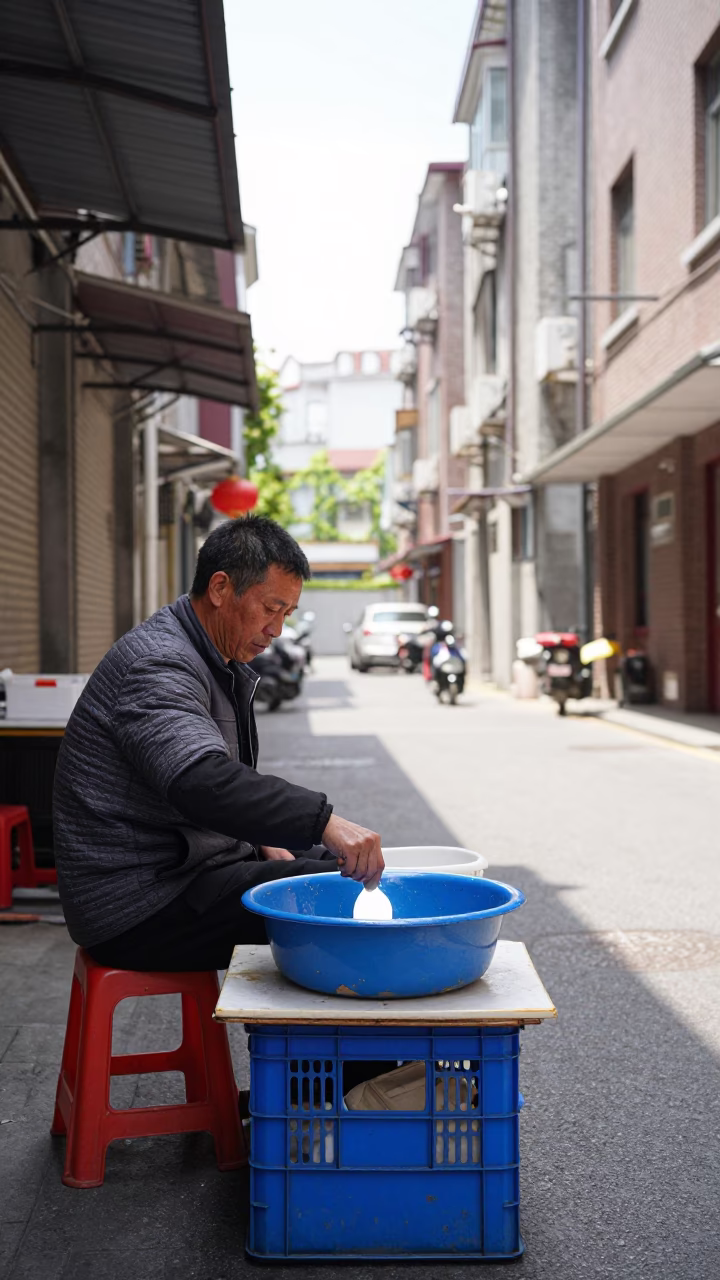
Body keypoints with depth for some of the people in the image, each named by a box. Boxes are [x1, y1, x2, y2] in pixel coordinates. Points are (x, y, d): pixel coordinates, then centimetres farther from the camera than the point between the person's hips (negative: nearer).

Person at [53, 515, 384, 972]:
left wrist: (264, 842, 6)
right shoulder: (158, 664, -21)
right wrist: (323, 821, -46)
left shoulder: (224, 667, 14)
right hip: (140, 907, -11)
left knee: (340, 865, 9)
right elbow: (202, 783, -38)